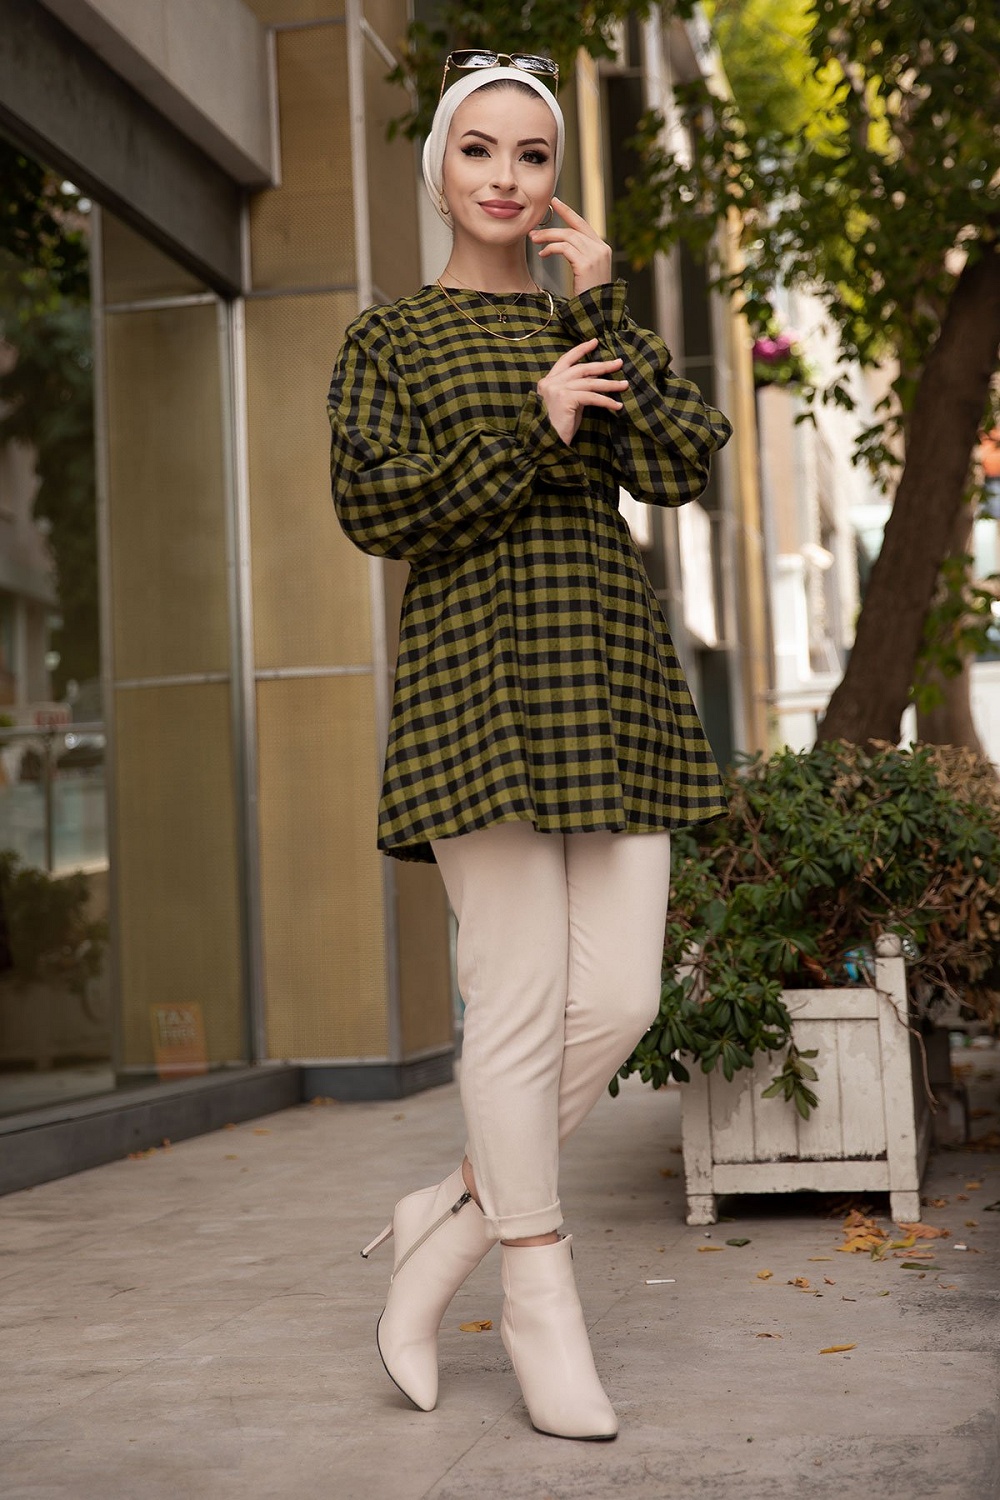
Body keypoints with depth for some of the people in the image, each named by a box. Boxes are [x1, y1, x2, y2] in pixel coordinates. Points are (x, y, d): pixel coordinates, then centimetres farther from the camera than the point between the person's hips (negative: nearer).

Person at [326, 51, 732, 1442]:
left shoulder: (590, 330, 18)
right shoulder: (390, 336, 9)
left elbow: (682, 465, 2)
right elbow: (373, 504, -5)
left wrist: (608, 306, -1)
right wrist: (533, 436, -7)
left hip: (611, 682, 4)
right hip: (481, 677, -4)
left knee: (619, 997, -3)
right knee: (522, 996, -6)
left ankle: (450, 1219, 16)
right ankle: (539, 1293, 9)